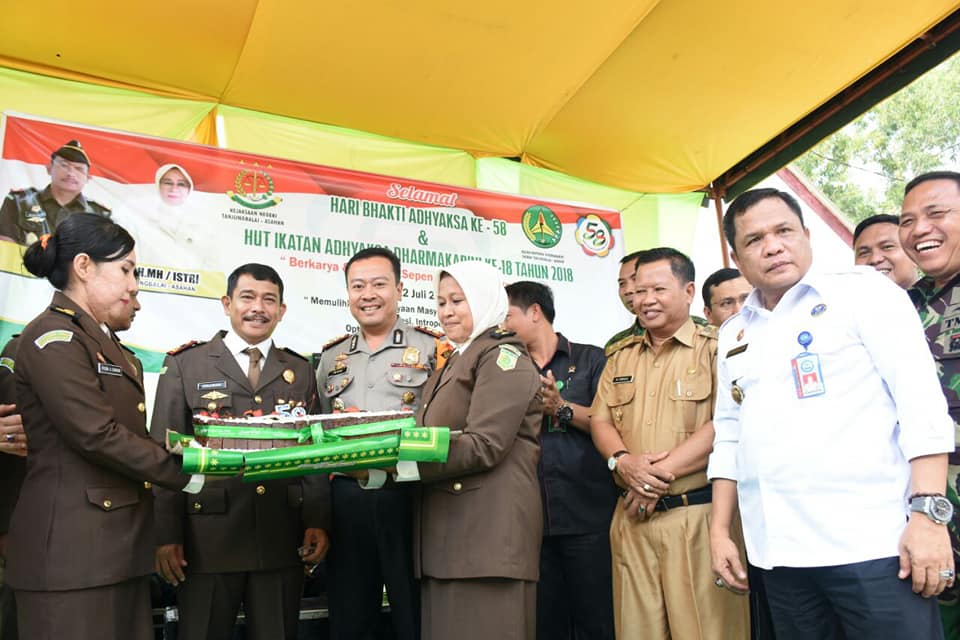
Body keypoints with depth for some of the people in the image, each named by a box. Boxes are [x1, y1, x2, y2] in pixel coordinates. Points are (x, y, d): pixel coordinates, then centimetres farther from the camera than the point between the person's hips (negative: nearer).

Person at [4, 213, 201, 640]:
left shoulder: (101, 341, 18)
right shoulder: (54, 337, -11)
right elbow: (97, 435, -19)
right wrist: (184, 473, -12)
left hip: (118, 544, 9)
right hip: (73, 551, -9)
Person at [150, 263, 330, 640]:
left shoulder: (301, 371, 12)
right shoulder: (184, 364, 4)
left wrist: (318, 523, -1)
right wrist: (166, 535, -5)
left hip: (283, 540, 2)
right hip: (208, 537, -2)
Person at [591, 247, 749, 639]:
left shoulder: (717, 348, -2)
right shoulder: (621, 361, 17)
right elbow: (600, 421, 11)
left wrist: (662, 471, -15)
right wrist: (623, 461, -11)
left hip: (698, 515, -5)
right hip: (632, 519, 5)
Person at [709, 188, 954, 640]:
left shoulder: (862, 291, 1)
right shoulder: (733, 334, 14)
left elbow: (921, 402, -7)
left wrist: (928, 513, -16)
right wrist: (720, 531, 10)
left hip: (873, 543, -4)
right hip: (778, 555, 5)